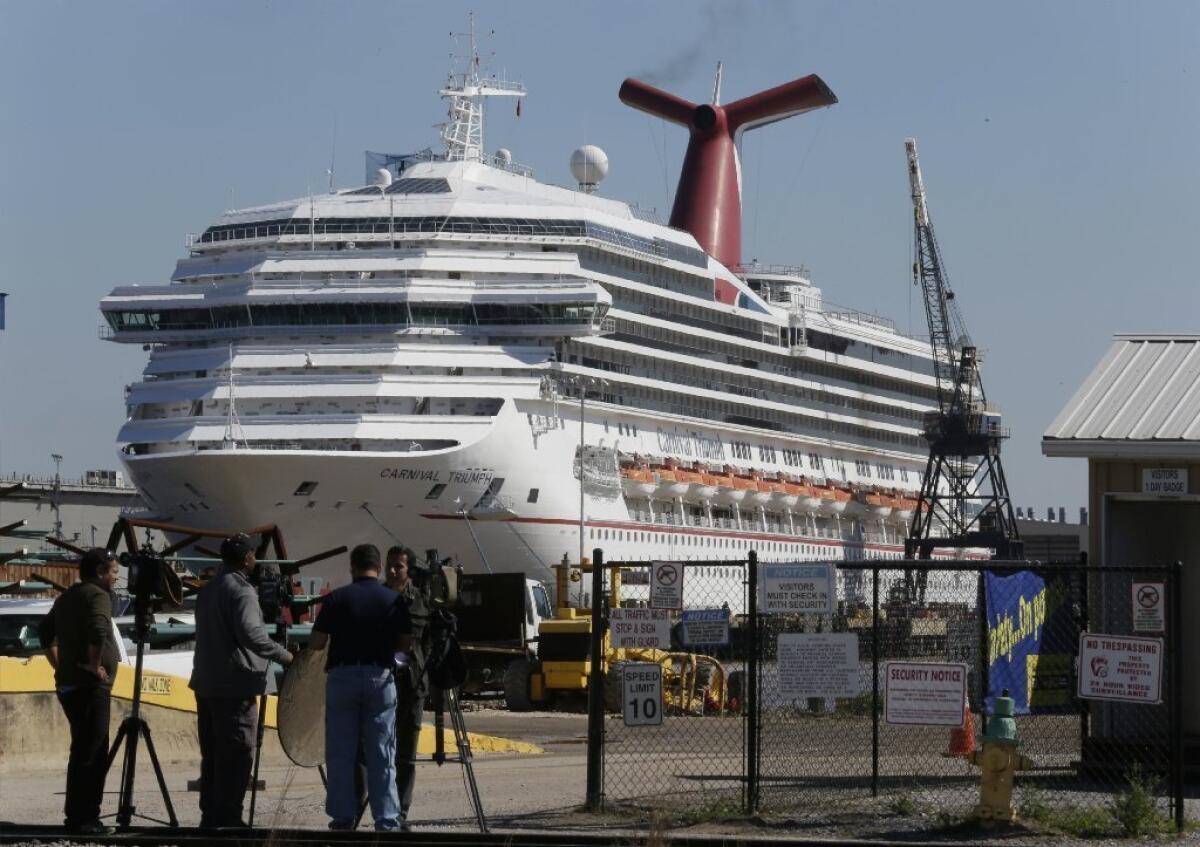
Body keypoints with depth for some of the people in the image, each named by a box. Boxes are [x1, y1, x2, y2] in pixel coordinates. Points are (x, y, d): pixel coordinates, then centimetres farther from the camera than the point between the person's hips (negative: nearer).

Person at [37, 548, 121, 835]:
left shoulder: (67, 597, 17)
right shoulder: (97, 596, -11)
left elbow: (45, 632, 27)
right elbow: (98, 631, -29)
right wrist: (94, 664, -17)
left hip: (69, 684, 9)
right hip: (90, 686, -9)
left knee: (84, 752, 15)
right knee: (90, 754, -8)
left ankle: (79, 816, 17)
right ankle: (82, 819, -10)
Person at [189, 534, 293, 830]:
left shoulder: (207, 590, 15)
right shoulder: (241, 591, -13)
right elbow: (251, 634, -25)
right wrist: (283, 655, -16)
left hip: (206, 682, 9)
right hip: (235, 685, -9)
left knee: (212, 754, 13)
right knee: (237, 753, -5)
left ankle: (211, 816, 14)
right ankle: (228, 818, -7)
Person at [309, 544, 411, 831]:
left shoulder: (336, 598, -5)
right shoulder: (393, 600, 0)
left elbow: (316, 643, -6)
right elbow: (406, 642, 2)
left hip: (342, 676, -1)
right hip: (380, 677, 1)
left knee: (340, 753, 7)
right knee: (381, 755, 5)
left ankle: (343, 818, 8)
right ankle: (387, 821, 2)